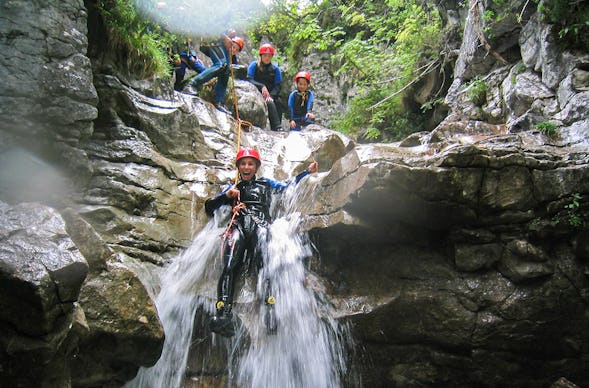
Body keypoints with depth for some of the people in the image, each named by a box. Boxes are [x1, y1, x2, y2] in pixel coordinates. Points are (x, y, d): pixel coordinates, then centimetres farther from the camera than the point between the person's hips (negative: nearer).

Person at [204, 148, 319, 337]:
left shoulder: (265, 183, 33)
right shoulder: (233, 189, 33)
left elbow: (287, 186, 30)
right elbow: (209, 207, 28)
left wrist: (307, 171, 27)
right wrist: (226, 196, 11)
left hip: (260, 223, 0)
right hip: (238, 225, 1)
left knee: (264, 263, -30)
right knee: (229, 266, -28)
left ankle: (270, 310, -48)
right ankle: (223, 314, -46)